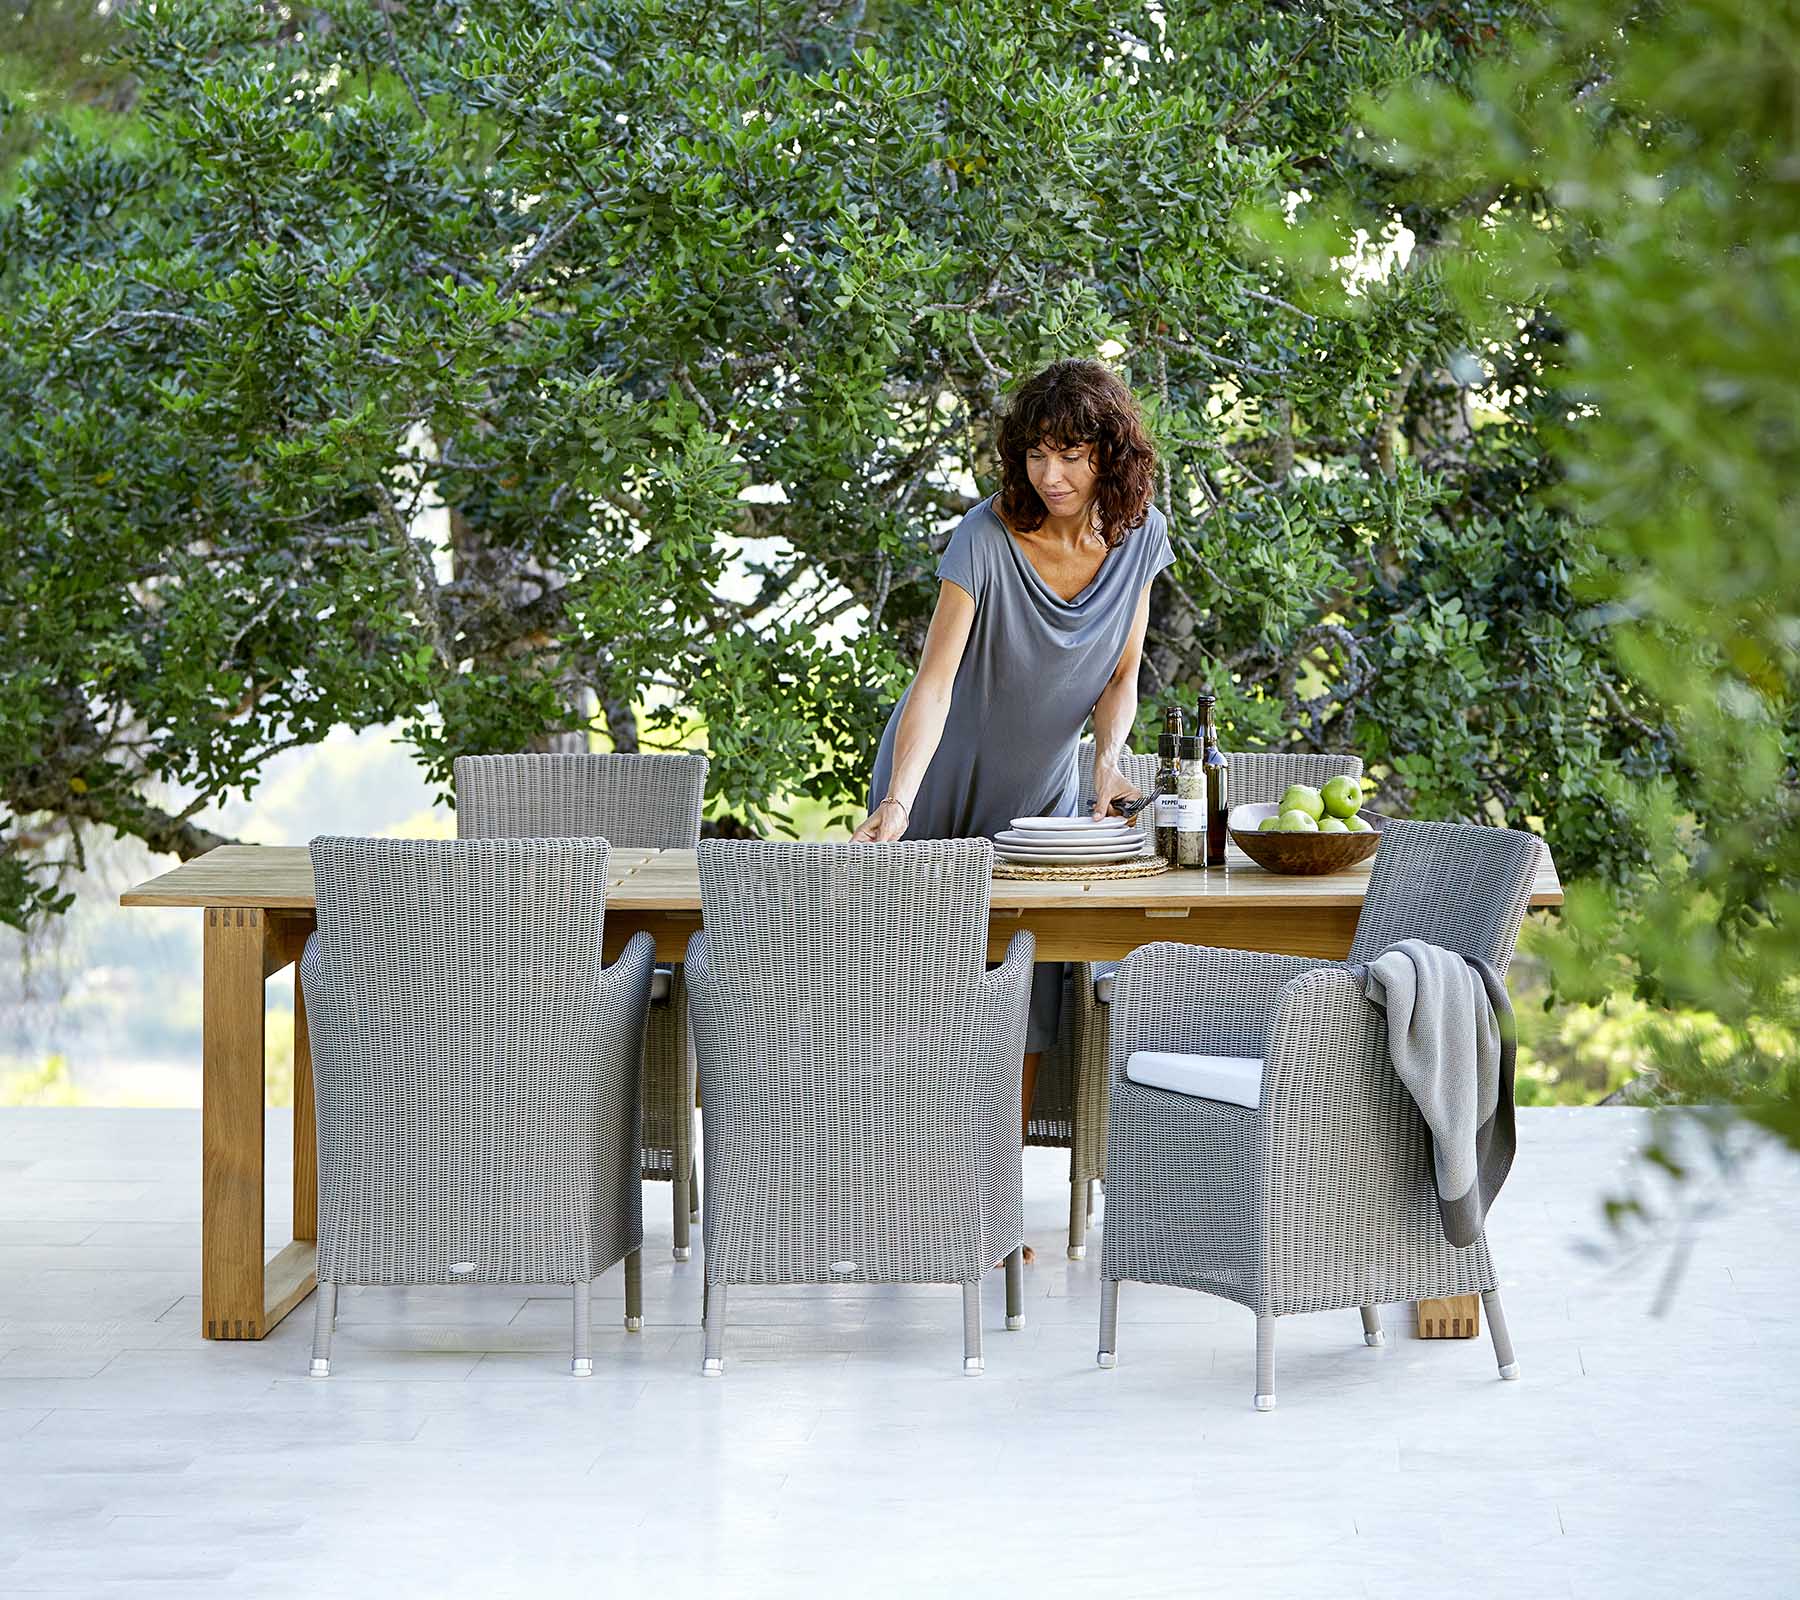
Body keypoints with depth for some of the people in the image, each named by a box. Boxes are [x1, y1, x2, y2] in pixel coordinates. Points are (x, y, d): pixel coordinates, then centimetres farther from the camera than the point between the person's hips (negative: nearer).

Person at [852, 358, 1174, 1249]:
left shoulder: (1140, 538, -10)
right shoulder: (987, 540, -25)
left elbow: (1120, 675, 1)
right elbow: (935, 678, -34)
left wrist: (1108, 756, -19)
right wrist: (896, 802, -47)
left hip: (1040, 793, 3)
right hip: (942, 788, -3)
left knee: (1028, 992, -4)